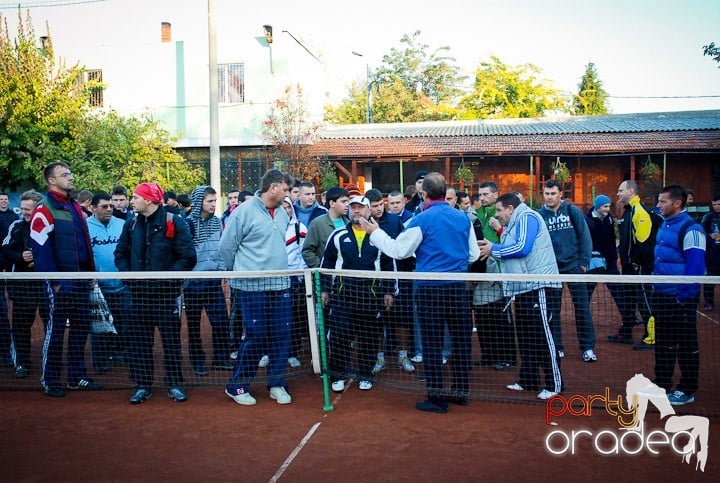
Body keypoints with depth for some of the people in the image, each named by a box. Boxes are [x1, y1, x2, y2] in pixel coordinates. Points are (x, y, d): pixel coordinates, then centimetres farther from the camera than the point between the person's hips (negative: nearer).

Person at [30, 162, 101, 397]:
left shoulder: (75, 207, 15)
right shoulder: (44, 209, -10)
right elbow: (40, 249, -15)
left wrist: (91, 271, 14)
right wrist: (54, 280, -18)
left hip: (81, 278, 8)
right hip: (60, 281, -7)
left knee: (81, 327, 12)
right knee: (55, 329, 1)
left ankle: (77, 377, 22)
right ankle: (49, 381, 13)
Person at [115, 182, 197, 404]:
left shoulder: (173, 222, -8)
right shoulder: (131, 225, 8)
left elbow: (188, 256, -11)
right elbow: (120, 254, 14)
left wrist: (168, 277, -17)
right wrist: (129, 276, -2)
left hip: (165, 293, -4)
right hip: (139, 292, 5)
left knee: (171, 338, 4)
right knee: (139, 340, 8)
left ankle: (175, 384, 15)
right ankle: (142, 385, 19)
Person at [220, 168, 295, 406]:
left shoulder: (282, 213, 10)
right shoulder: (244, 211, -9)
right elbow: (226, 246, -5)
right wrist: (242, 270, 5)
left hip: (281, 285, 6)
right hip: (253, 287, -6)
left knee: (281, 336, 7)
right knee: (255, 337, -2)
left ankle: (277, 384, 21)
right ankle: (236, 386, 16)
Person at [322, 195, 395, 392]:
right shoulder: (338, 235, 5)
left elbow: (389, 265, 9)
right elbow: (327, 263, 9)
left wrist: (388, 292, 6)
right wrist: (325, 289, 5)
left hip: (371, 294, 0)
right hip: (342, 293, 0)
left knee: (369, 337, 6)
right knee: (339, 335, -1)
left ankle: (366, 375, 20)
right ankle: (339, 374, 13)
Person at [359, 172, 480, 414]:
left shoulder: (422, 220, -10)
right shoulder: (463, 217, 4)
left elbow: (398, 250, -4)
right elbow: (474, 254, 11)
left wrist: (375, 232, 7)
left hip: (430, 288, -4)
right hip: (457, 286, 4)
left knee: (432, 343, 3)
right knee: (461, 339, 13)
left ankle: (437, 398, 8)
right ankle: (460, 390, 24)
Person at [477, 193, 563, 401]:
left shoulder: (527, 217, -9)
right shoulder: (513, 225, 19)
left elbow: (522, 248, -20)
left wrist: (494, 248, -9)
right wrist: (493, 248, 3)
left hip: (537, 285, -10)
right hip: (523, 287, 10)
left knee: (542, 334, -8)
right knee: (524, 335, 12)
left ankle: (554, 384, -2)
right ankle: (528, 380, 19)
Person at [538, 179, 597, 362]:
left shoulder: (573, 211, -3)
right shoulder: (540, 215, -1)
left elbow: (584, 236, -2)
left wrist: (584, 261, -6)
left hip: (573, 265, -1)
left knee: (582, 307, 3)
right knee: (552, 309, 7)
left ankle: (588, 347, 12)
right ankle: (556, 347, 18)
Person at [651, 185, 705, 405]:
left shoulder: (690, 228, -16)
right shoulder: (664, 226, 10)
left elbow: (695, 265, -20)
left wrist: (684, 296, -20)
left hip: (680, 298, -8)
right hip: (661, 295, 8)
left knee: (686, 345, 4)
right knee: (663, 343, 15)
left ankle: (687, 391, 15)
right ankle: (662, 385, 26)